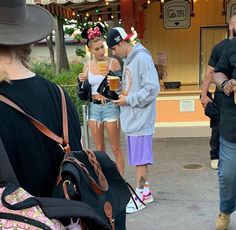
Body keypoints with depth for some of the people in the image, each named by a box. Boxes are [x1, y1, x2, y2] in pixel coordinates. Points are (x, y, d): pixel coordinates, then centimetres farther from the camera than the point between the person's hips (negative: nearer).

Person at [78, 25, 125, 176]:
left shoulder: (113, 62, -4)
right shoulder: (88, 65, 7)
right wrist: (82, 82, -5)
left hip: (110, 106, -4)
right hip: (93, 107, 4)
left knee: (116, 148, 1)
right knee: (99, 149, 12)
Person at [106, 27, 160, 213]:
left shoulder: (142, 58, -14)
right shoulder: (128, 59, 14)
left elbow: (152, 88, -20)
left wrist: (129, 100, -15)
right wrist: (122, 95, 3)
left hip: (140, 118, -9)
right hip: (131, 118, 9)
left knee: (140, 158, 0)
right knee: (139, 157, 15)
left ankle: (139, 197, 11)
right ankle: (145, 190, 27)